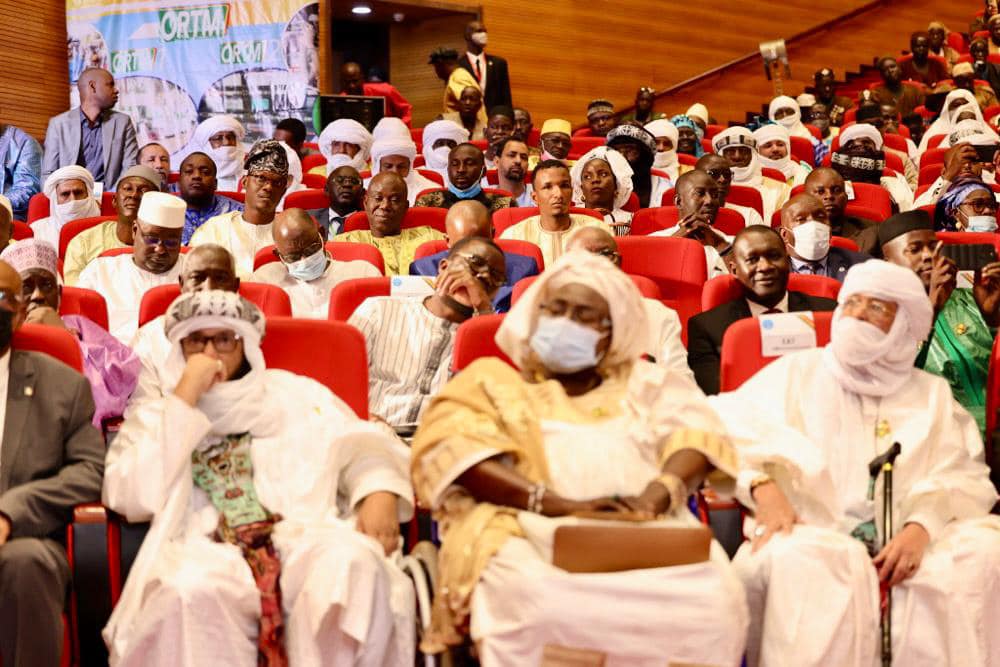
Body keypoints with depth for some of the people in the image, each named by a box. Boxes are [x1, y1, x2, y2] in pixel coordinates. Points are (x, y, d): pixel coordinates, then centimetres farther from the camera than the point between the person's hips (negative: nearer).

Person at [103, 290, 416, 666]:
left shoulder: (298, 395, 24)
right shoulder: (155, 418, 20)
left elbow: (361, 448, 15)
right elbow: (132, 498, 2)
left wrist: (380, 493, -9)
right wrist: (186, 396, 1)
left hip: (307, 541, 1)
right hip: (206, 553, -1)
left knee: (354, 565, -34)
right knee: (188, 591, -38)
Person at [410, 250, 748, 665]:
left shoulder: (646, 382, 26)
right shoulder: (493, 379, 18)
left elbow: (695, 432, 9)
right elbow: (451, 449, -1)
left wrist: (658, 493, -14)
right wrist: (558, 504, -15)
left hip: (646, 533, 2)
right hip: (531, 533, -2)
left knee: (713, 601, -29)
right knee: (539, 603, -37)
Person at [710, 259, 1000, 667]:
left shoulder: (932, 395, 22)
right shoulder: (797, 371, 17)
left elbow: (963, 478, 7)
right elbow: (725, 427, 2)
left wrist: (921, 528, -14)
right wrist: (762, 486, -18)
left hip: (903, 546, 2)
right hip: (810, 537, -2)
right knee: (801, 559, -35)